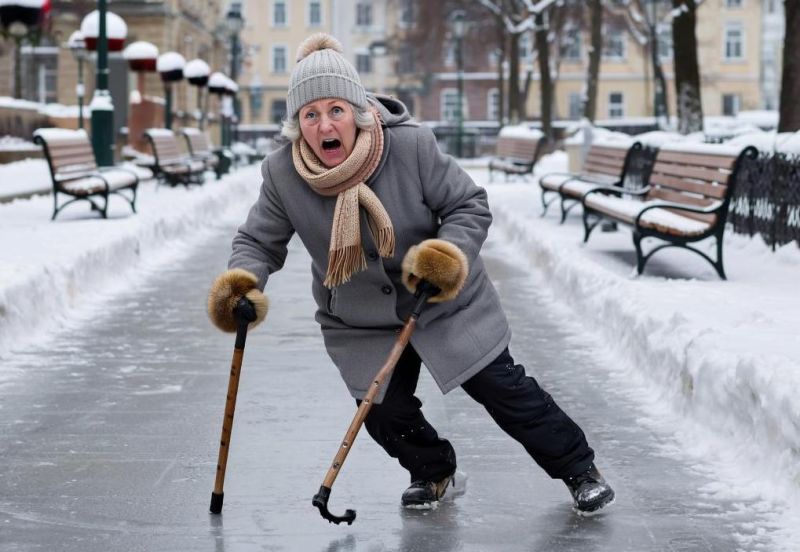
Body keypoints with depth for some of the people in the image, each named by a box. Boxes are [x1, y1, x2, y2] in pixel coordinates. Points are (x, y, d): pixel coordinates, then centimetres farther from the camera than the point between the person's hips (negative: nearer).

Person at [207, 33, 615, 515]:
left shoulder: (412, 146, -26)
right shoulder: (282, 175, -18)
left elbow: (470, 205, -16)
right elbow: (260, 241, -6)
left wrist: (449, 254, -34)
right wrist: (242, 281, -27)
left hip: (445, 300, -2)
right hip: (362, 322, 3)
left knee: (503, 389, 1)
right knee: (386, 413, 0)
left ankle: (578, 468, 21)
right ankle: (432, 470, 33)